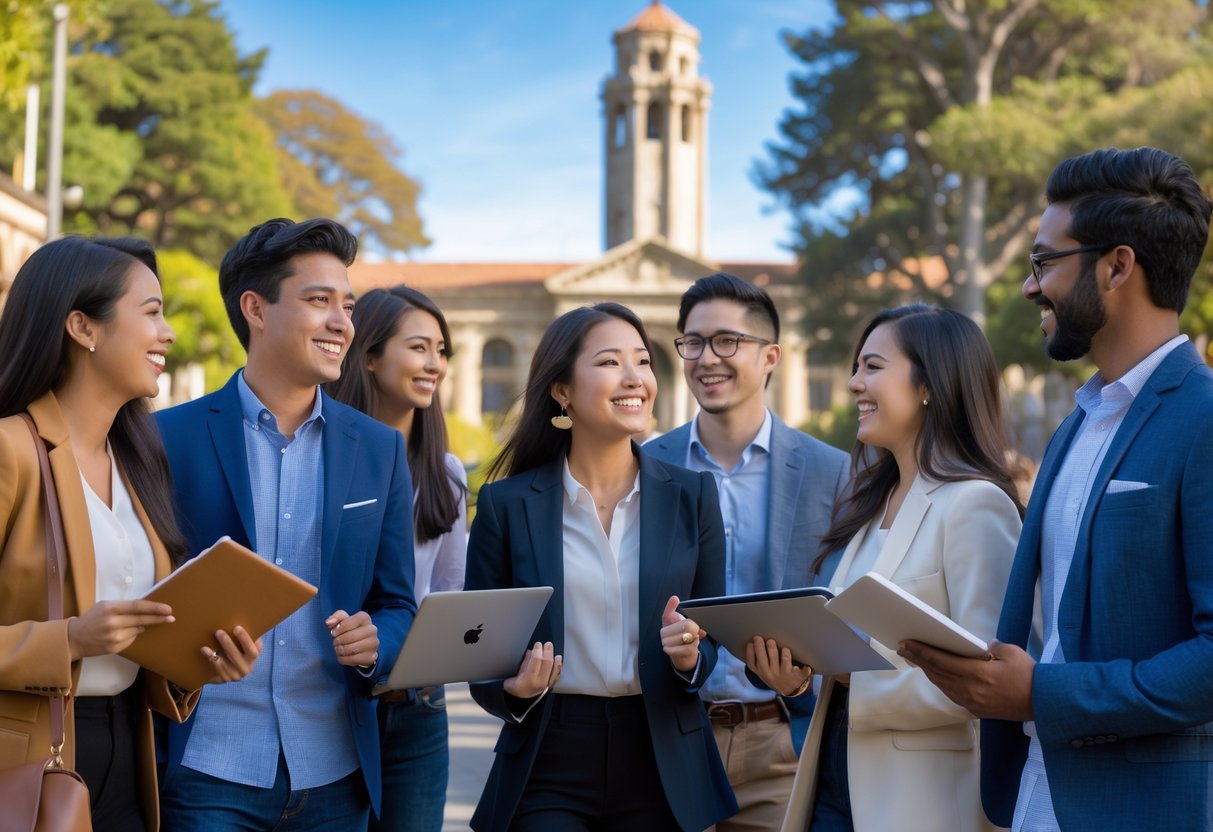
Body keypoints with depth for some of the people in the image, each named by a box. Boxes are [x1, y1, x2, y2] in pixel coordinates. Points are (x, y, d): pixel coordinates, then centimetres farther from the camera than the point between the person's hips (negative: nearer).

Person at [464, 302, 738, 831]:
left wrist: (690, 656, -14)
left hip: (663, 770, 2)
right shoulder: (506, 504, -2)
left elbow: (716, 638, 7)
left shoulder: (691, 495, 2)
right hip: (548, 773, -2)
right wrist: (515, 689, -18)